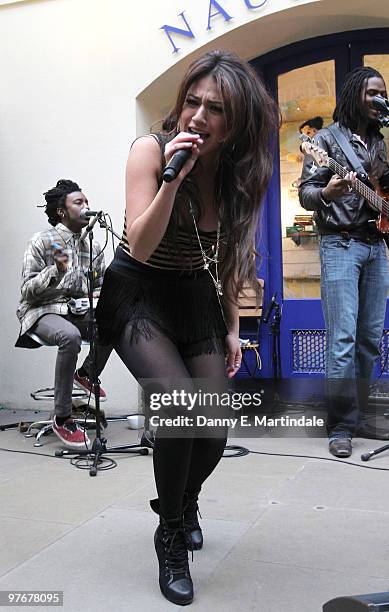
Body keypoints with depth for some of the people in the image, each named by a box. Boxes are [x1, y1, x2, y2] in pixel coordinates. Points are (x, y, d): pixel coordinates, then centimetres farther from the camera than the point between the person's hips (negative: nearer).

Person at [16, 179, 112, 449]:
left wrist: (95, 298, -4)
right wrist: (55, 271, -25)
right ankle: (62, 419, -25)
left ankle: (87, 373, 6)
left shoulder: (94, 247, 9)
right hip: (43, 312, -5)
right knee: (70, 336, -37)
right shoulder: (42, 241, -5)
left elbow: (101, 285, 20)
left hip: (79, 312, 5)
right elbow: (28, 290, -9)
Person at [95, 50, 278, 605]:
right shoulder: (152, 150, -17)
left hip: (196, 297, 4)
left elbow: (229, 257, 7)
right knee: (180, 407, -25)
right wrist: (173, 178, -35)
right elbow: (140, 248, -23)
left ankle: (186, 501, 31)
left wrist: (231, 327, 7)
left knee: (216, 427, -6)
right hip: (137, 294, -4)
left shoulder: (239, 169, -4)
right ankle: (170, 535, 2)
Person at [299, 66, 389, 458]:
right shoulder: (327, 139, 1)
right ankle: (341, 428, -6)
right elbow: (305, 193, -5)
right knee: (343, 338, -12)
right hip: (340, 244, -7)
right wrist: (326, 194, -26)